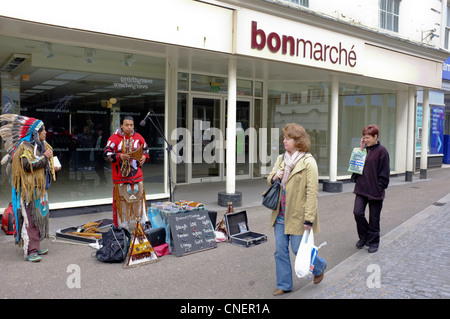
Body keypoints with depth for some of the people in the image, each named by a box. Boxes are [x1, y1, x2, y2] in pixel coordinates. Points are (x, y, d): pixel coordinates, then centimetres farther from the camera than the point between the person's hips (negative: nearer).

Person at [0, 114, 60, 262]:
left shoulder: (40, 145, 17)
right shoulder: (24, 147, -11)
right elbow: (28, 165, -24)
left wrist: (52, 168, 10)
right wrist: (44, 157, -17)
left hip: (40, 189, 9)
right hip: (29, 190, -9)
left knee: (40, 216, 12)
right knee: (31, 219, -9)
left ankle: (35, 246, 21)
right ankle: (30, 251, -5)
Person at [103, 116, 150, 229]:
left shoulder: (138, 137, 9)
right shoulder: (114, 138, -3)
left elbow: (145, 149, 23)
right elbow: (106, 153, -9)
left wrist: (144, 157, 2)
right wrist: (119, 156, -23)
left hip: (137, 176, 3)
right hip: (120, 176, -3)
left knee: (139, 199, 7)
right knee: (122, 201, 0)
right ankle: (122, 226, 11)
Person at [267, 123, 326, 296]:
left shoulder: (308, 162, -13)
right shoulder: (281, 159, 8)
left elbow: (312, 193, -16)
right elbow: (269, 179, 20)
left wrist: (309, 219, -19)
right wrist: (274, 178, -5)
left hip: (297, 215, -6)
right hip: (280, 214, 6)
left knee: (298, 249, 4)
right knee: (280, 251, 10)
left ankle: (319, 267, 35)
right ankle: (284, 285, 26)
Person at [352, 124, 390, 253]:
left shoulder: (381, 151, -8)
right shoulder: (364, 149, 10)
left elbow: (384, 172, -8)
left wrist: (379, 187, -12)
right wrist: (361, 149, 2)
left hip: (375, 191, -5)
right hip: (361, 188, 5)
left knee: (374, 218, 6)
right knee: (357, 212, -6)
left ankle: (373, 242, 24)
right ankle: (364, 237, 17)